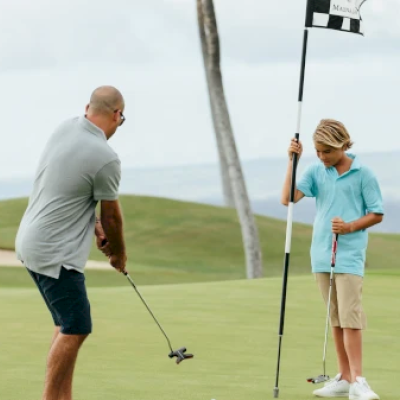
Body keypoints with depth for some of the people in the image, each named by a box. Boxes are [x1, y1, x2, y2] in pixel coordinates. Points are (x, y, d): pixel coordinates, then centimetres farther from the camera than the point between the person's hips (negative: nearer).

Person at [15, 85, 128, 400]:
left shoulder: (66, 128, 3)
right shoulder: (105, 158, -20)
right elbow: (112, 215, -5)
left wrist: (96, 226, 11)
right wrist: (119, 253, 12)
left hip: (32, 242, 9)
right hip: (56, 253, -9)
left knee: (68, 326, 14)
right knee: (75, 330, -5)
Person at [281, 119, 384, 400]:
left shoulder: (363, 174, -4)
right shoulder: (316, 172, 6)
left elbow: (377, 214, 0)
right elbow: (288, 198, -4)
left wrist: (349, 227, -16)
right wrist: (293, 161, -9)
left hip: (349, 255, -5)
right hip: (322, 254, 5)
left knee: (350, 316, -13)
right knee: (335, 318, 9)